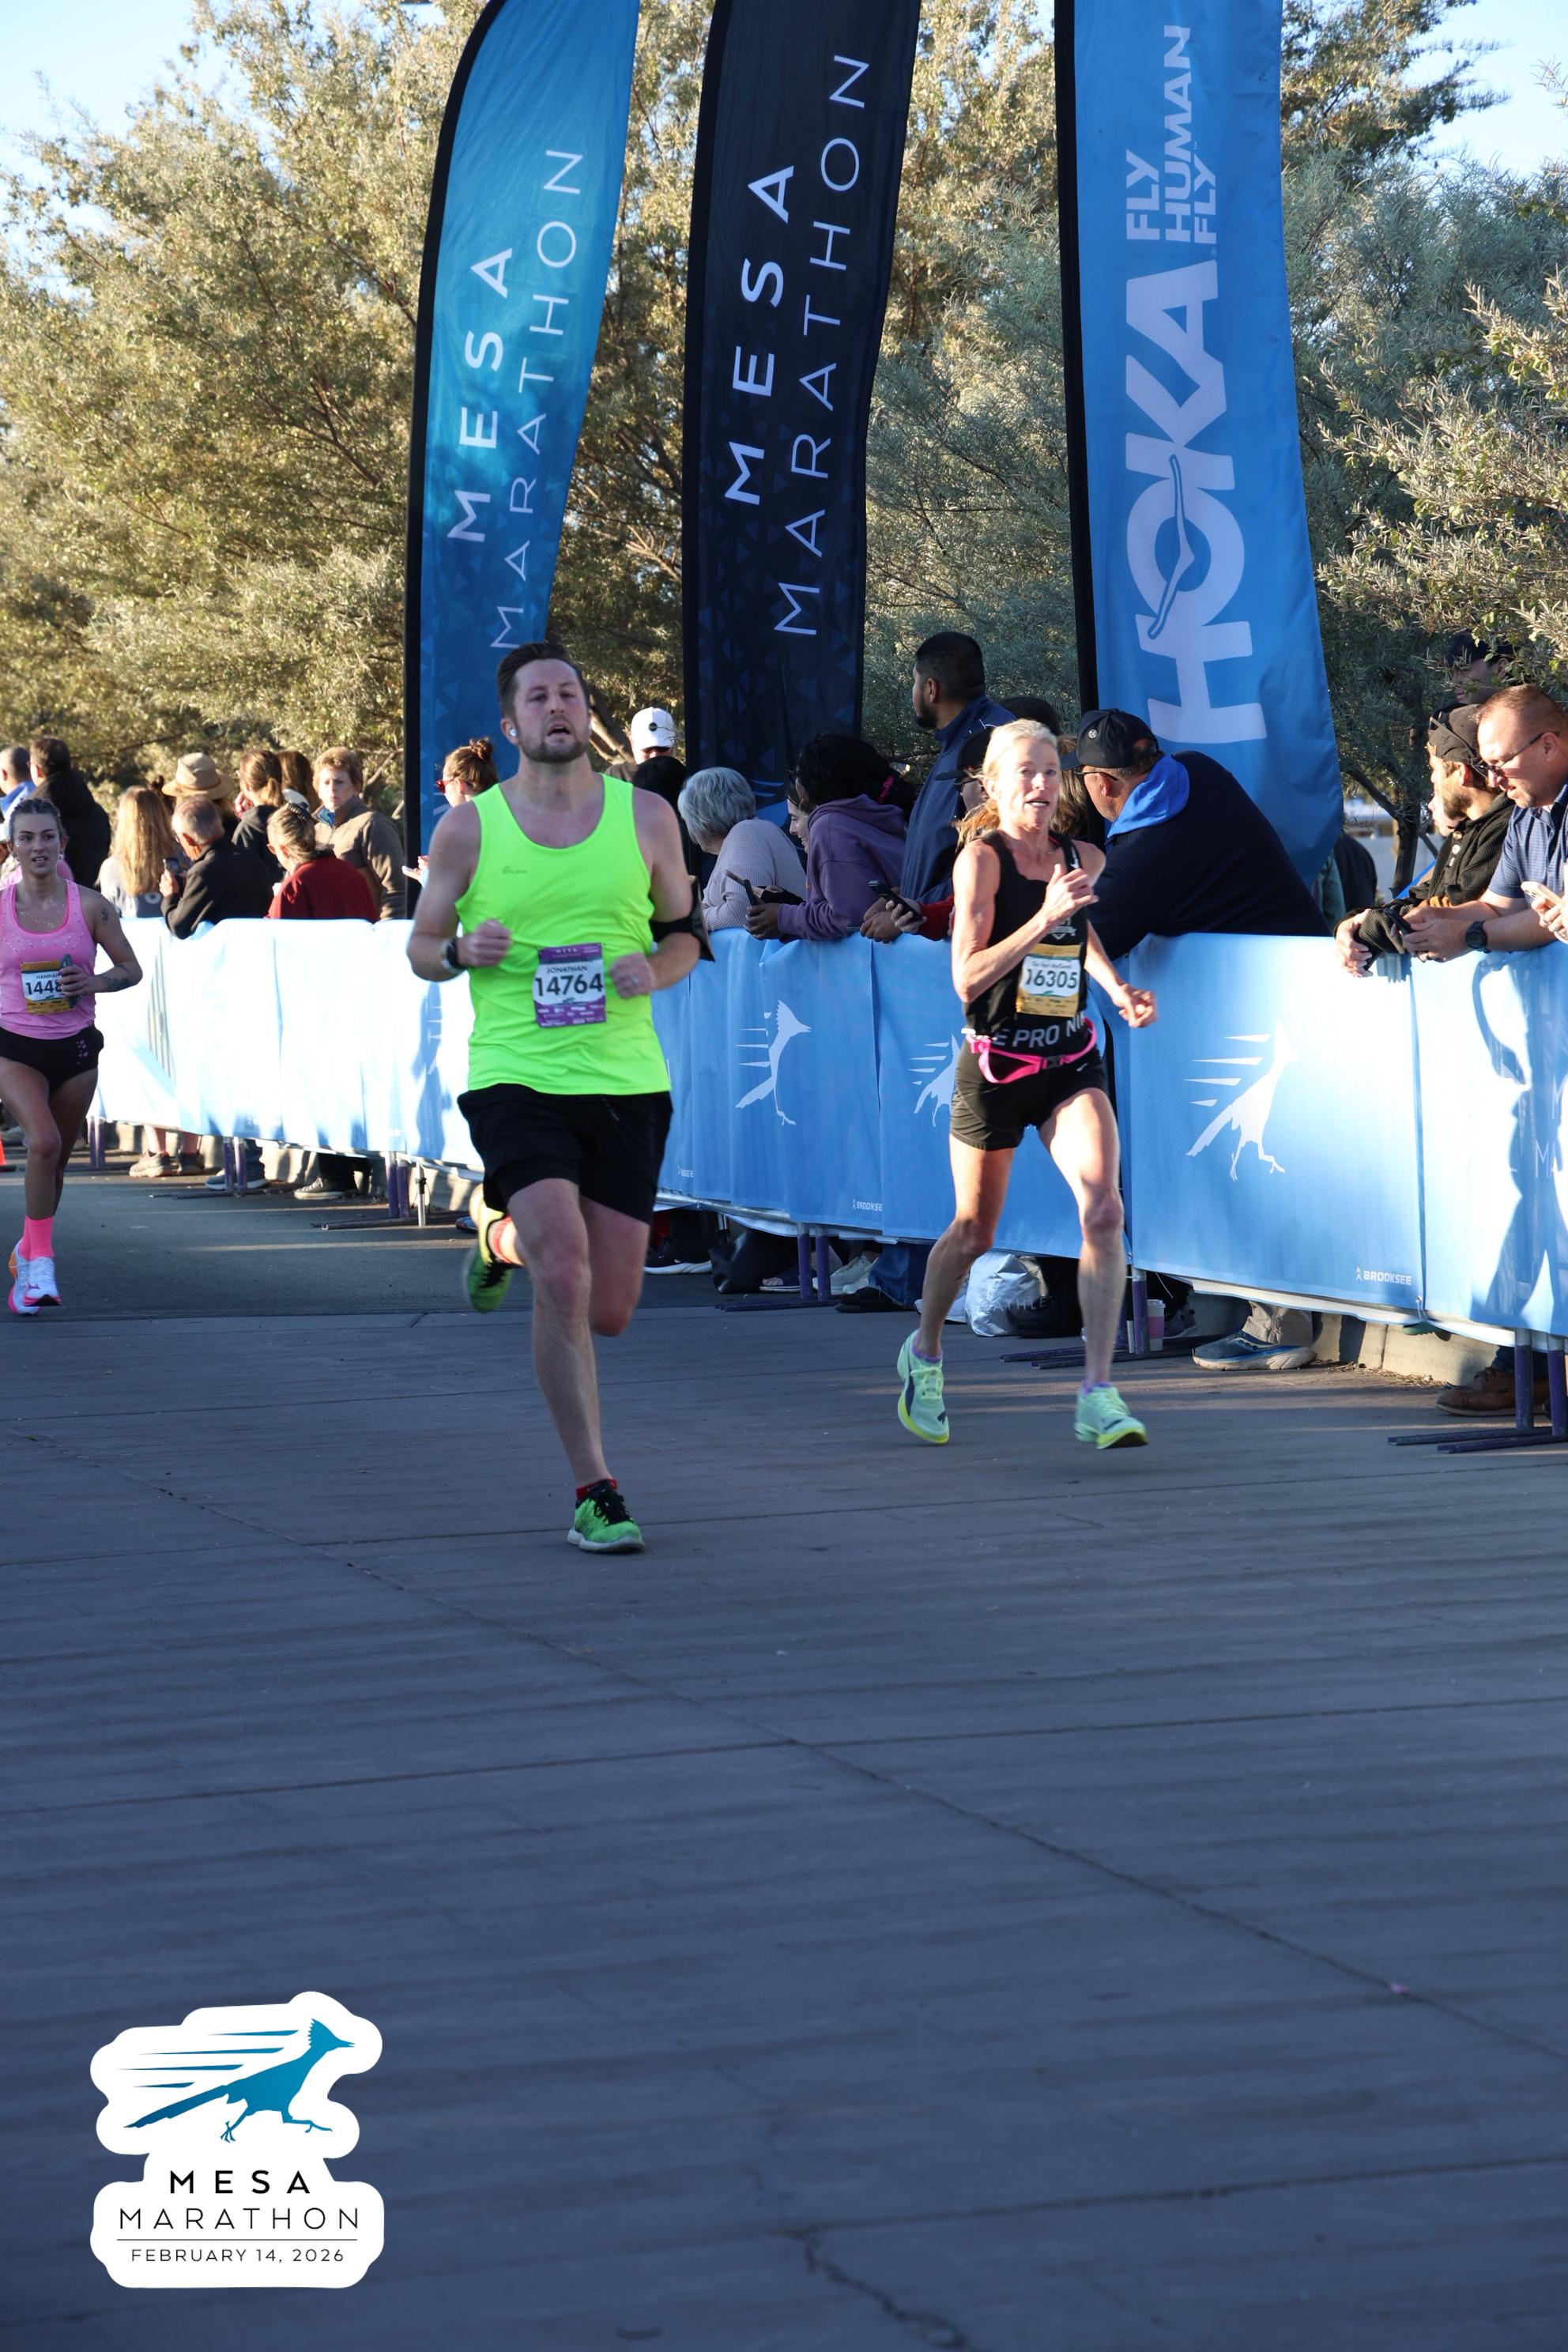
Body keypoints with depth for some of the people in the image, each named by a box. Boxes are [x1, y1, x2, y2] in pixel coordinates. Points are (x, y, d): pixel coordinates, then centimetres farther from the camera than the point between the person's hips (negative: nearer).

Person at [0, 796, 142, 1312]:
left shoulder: (89, 905, -2)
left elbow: (131, 969, 4)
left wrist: (93, 983, -14)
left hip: (75, 1047, 2)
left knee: (56, 1158, 12)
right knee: (44, 1142, -24)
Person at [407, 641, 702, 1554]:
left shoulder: (646, 816, 5)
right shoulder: (469, 828, 1)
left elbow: (684, 935, 15)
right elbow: (421, 948, 11)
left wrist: (653, 972, -7)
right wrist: (462, 950, -12)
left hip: (627, 1082, 3)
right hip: (515, 1078, -3)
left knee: (609, 1312, 7)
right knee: (564, 1279, -20)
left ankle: (505, 1237, 40)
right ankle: (594, 1491, -9)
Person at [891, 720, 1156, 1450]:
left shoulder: (1083, 860, 5)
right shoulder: (980, 858, -11)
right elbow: (967, 979, -19)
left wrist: (1118, 989, 11)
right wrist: (1044, 918, -26)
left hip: (1071, 1063, 3)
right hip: (995, 1066, -3)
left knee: (1103, 1209, -18)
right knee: (973, 1232, 11)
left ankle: (1098, 1396, -18)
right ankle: (924, 1353, 40)